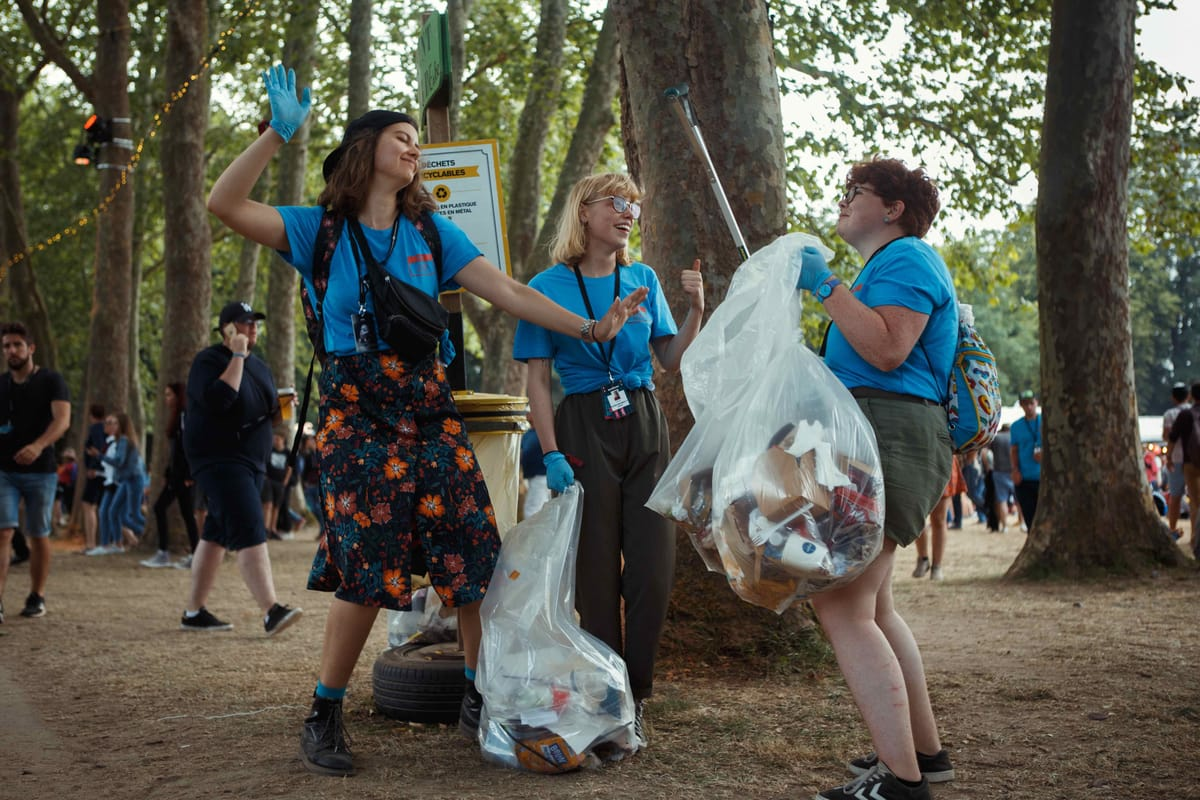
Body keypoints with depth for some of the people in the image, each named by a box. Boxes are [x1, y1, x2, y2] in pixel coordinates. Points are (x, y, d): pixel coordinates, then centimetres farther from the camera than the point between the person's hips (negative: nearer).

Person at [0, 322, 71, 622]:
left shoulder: (51, 381, -2)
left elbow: (62, 420, -16)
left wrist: (38, 445, -33)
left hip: (40, 471, -2)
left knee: (38, 536, 6)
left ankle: (37, 597, 19)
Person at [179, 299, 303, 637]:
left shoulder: (259, 366, 17)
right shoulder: (208, 361, -7)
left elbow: (268, 412, 25)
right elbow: (218, 399, -25)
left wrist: (280, 409, 2)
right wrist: (237, 356, -20)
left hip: (251, 462, 8)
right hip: (220, 460, -8)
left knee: (216, 535, 10)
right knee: (250, 534, -18)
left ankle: (194, 612, 16)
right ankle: (271, 612, -25)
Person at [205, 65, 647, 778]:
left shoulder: (430, 230, 12)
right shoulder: (321, 229, 5)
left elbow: (505, 291, 5)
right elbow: (226, 205, -7)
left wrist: (589, 327, -4)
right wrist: (279, 133, -13)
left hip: (430, 405, 3)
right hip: (357, 409, -3)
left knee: (475, 555, -3)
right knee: (369, 566, -9)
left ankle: (481, 697, 13)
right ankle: (325, 715, 7)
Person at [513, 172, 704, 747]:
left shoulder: (643, 280, 11)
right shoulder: (548, 287, 0)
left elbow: (671, 360, 12)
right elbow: (537, 380, -3)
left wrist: (695, 310, -3)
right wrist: (552, 454, -12)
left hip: (644, 427, 4)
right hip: (585, 429, -3)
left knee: (652, 567, -1)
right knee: (597, 571, 1)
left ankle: (635, 700, 11)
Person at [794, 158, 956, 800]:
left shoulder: (905, 258, -7)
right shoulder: (890, 264, 27)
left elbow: (887, 349, -23)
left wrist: (825, 286, -19)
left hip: (891, 438, -12)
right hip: (877, 442, 12)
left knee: (839, 604, -19)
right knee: (869, 606, 19)